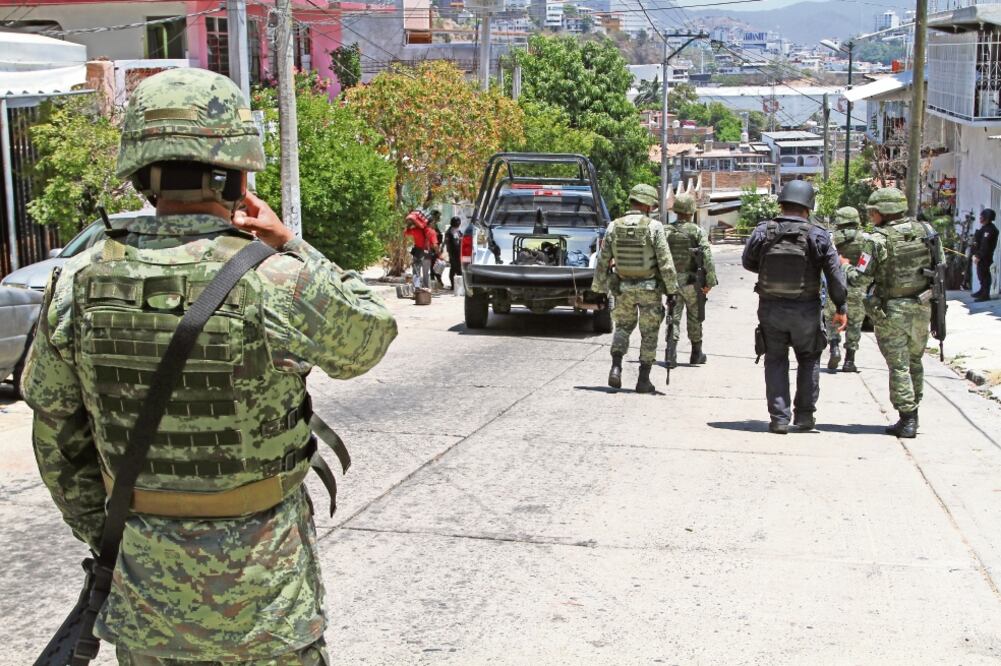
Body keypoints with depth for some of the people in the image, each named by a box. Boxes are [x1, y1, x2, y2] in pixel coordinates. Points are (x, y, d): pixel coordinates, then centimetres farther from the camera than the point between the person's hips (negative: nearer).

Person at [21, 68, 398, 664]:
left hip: (144, 575, 4)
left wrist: (98, 533, 16)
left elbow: (57, 432, 3)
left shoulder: (78, 284, -7)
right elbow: (370, 335, -1)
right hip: (260, 574, -3)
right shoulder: (276, 282, -21)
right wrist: (289, 244, 1)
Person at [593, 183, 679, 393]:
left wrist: (599, 289, 10)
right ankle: (643, 380, 11)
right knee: (649, 333, 9)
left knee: (623, 327, 21)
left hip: (623, 288, 3)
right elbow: (665, 262, -14)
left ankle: (616, 368, 1)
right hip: (650, 289, -3)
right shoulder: (654, 227, -12)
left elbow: (602, 261, 1)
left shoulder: (614, 227, -2)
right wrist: (672, 289, -7)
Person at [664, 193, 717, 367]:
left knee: (673, 316, 5)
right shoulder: (697, 231, -8)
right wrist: (710, 281, -12)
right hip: (691, 282, -2)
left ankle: (671, 354, -11)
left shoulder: (666, 231, 1)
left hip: (671, 281, 2)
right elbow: (707, 257, -15)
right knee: (694, 317, 12)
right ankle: (696, 354, 23)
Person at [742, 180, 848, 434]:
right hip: (805, 310, -1)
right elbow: (835, 275, -5)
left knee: (775, 360, 11)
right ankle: (805, 415, 18)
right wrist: (841, 308, 3)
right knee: (809, 359, 18)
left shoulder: (763, 231, -5)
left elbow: (748, 263, 9)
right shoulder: (817, 235, -7)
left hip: (770, 308, 1)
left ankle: (779, 418, 6)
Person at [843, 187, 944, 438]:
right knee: (915, 361, 18)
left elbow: (860, 279, -14)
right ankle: (911, 414, 27)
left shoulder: (877, 240, -15)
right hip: (922, 307, 5)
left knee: (898, 365, 2)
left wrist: (846, 265, 5)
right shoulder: (925, 230, 1)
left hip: (891, 311, -5)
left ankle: (907, 420, 2)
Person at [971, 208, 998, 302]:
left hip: (985, 256, -11)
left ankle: (985, 295, -5)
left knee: (984, 274, -8)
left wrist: (978, 256, -23)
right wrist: (975, 254, 13)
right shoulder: (984, 228, 16)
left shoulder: (989, 229, -18)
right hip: (980, 255, 11)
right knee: (981, 273, 20)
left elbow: (985, 245, -24)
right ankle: (983, 291, 33)